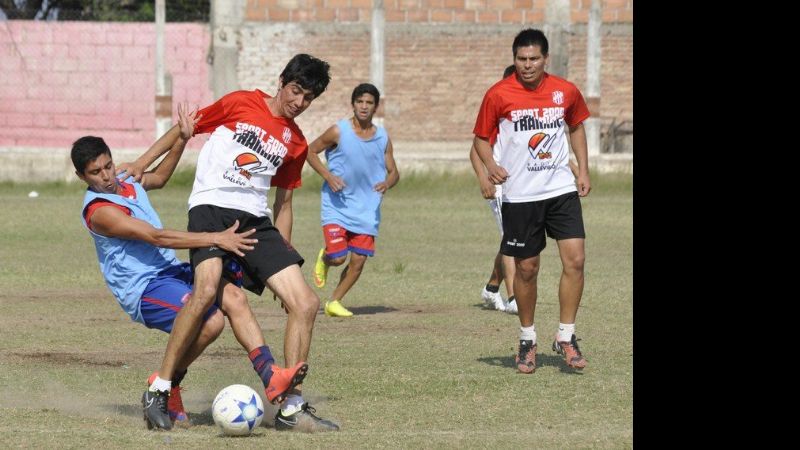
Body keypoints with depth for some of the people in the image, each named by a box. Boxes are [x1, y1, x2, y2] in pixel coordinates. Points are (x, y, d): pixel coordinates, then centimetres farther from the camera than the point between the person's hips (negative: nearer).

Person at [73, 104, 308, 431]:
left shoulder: (127, 184, 11)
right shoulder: (98, 211, -17)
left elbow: (159, 177, 36)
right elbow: (158, 237, -23)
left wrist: (182, 139, 22)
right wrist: (216, 239, -26)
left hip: (170, 271, 8)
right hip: (143, 288, -8)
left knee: (233, 295, -17)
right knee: (211, 320, -29)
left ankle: (271, 378, -25)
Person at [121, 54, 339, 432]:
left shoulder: (295, 143, 18)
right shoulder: (241, 104, 4)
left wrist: (284, 257, 21)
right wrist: (141, 165, 5)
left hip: (256, 220, 6)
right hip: (212, 208, -6)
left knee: (305, 303, -7)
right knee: (207, 289, -32)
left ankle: (291, 408, 1)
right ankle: (160, 388, -20)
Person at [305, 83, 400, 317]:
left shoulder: (383, 137, 2)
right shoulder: (338, 131, -8)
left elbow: (393, 172, 10)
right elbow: (310, 151, 2)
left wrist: (387, 183, -14)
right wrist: (328, 176, -12)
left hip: (367, 209, 3)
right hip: (337, 206, -3)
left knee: (359, 260, -1)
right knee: (338, 257, -11)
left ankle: (335, 302, 17)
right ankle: (324, 258, 26)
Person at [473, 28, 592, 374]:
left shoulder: (566, 92, 1)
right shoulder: (498, 95, -6)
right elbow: (481, 138, 3)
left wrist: (583, 171, 12)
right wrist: (490, 165, -17)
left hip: (562, 189, 2)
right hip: (520, 194, -2)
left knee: (575, 259, -11)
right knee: (527, 268, 4)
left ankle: (566, 336, 1)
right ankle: (527, 339, 22)